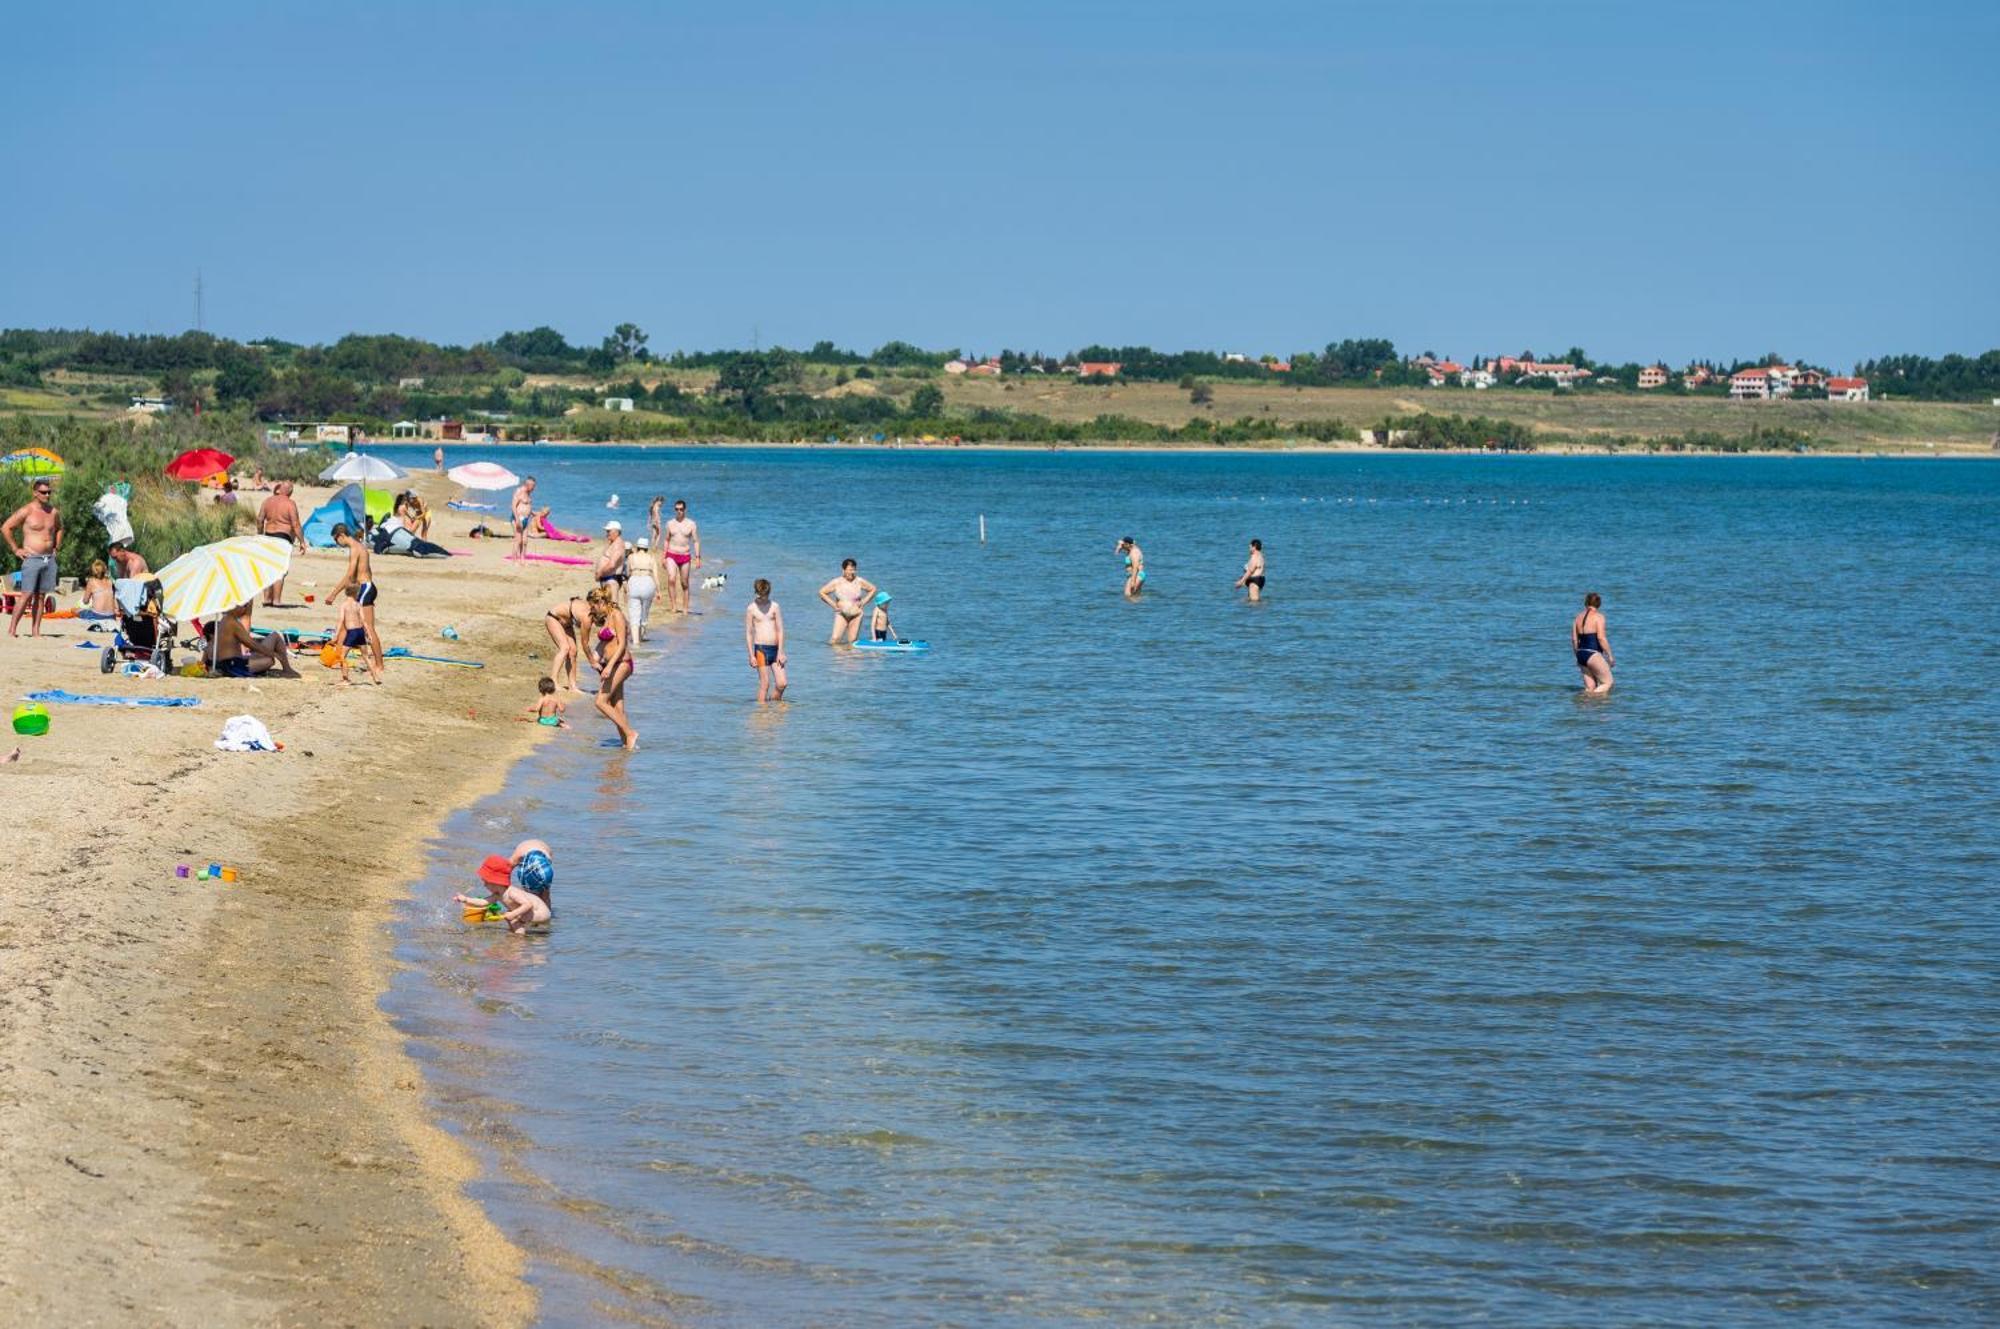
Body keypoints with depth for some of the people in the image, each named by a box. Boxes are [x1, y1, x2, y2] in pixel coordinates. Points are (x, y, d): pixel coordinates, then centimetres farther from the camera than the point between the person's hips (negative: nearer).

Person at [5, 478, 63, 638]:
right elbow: (5, 528, -6)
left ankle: (35, 631, 7)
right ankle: (12, 629, -9)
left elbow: (59, 529, 31)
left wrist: (56, 548, 20)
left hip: (49, 559, 6)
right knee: (26, 595, -12)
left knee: (41, 596, 5)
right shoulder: (26, 511, -7)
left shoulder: (53, 512, 10)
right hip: (32, 558, -6)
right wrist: (16, 549, -6)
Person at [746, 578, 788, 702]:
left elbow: (780, 630, 3)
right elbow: (748, 633, 0)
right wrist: (751, 655, -5)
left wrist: (780, 652, -4)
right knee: (764, 684, -4)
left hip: (775, 648, 3)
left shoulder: (775, 606, 5)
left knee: (782, 684, -2)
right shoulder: (751, 609, -1)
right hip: (761, 648, -3)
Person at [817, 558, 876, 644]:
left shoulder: (860, 581, -3)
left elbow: (872, 589, 11)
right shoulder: (837, 582, -6)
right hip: (841, 614, -1)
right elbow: (822, 592, 3)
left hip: (856, 615, 1)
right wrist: (833, 605, -2)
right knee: (834, 640, -14)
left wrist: (863, 602, 3)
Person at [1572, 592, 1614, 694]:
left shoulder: (1578, 617, 12)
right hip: (1593, 655, -7)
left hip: (1581, 654, 7)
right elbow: (1601, 638, -15)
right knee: (1608, 683, 0)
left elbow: (1574, 639, 13)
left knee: (1590, 687, 11)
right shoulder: (1598, 617, -7)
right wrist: (1610, 655, -8)